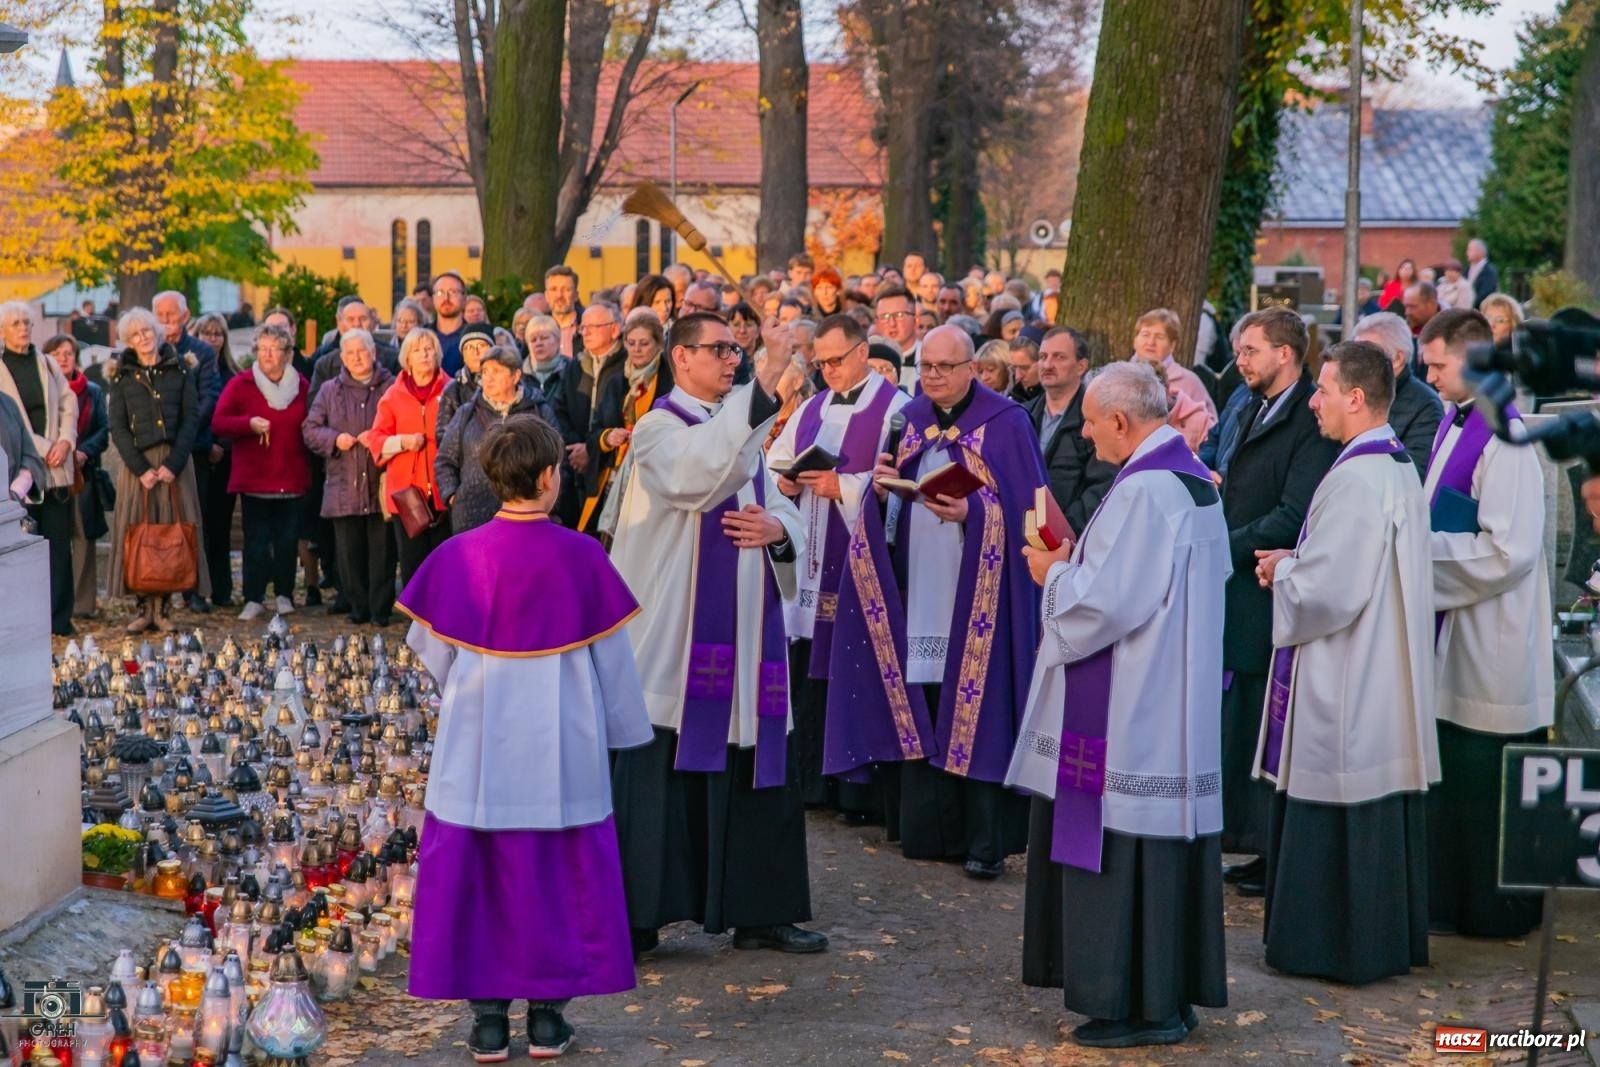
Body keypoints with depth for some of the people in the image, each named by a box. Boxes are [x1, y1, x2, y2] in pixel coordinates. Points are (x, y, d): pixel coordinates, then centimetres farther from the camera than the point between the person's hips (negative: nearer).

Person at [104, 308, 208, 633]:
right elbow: (117, 427, 1)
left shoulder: (181, 368, 5)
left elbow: (192, 418, 1)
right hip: (137, 461, 0)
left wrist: (173, 465, -10)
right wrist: (141, 469, -10)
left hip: (174, 460, 0)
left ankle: (162, 604, 3)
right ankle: (144, 605, 0)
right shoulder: (121, 375, 6)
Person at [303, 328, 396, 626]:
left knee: (382, 548, -1)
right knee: (350, 550, 3)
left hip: (381, 484, -2)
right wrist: (334, 439, -6)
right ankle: (358, 605, 11)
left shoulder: (391, 387, 5)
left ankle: (382, 607, 5)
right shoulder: (330, 391, 13)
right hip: (345, 484, 2)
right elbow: (310, 429, 11)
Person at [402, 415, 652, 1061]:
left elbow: (433, 654, 5)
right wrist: (626, 730, 13)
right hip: (562, 750, -1)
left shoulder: (457, 557, -7)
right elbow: (611, 658, -1)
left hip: (477, 748, 1)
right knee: (558, 876, 10)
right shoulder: (583, 559, -10)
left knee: (475, 872, 9)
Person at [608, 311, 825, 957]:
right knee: (661, 775, -4)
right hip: (675, 637, -7)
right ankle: (635, 919, 4)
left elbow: (782, 509, 16)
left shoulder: (740, 427, 17)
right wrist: (763, 387, -33)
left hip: (743, 634, 7)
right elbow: (702, 476, -29)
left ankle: (757, 913, 17)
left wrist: (777, 529, -9)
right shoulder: (659, 429, -7)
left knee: (756, 773, 8)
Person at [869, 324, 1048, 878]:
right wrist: (883, 484, -6)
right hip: (921, 588, 5)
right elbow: (895, 500, 15)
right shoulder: (911, 420, 12)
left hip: (981, 591, -5)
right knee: (925, 710, 5)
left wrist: (970, 511, -22)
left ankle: (986, 840, 0)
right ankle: (931, 828, 14)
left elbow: (1023, 506, -8)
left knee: (979, 708, -5)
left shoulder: (1006, 423, -4)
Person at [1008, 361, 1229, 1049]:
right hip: (1176, 712, 10)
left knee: (1124, 854, -2)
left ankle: (1138, 1005, 4)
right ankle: (1173, 991, 22)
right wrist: (1078, 562, 14)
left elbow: (1107, 602, -23)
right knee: (1165, 839, 14)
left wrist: (1055, 573, -5)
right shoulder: (1194, 479, 11)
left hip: (1131, 718, -10)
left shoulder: (1145, 490, -20)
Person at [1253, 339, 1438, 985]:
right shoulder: (1401, 468, 9)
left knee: (1332, 821, 0)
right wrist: (1296, 563, 10)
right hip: (1385, 687, 10)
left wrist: (1281, 571, -5)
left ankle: (1334, 948, 9)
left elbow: (1326, 591, -23)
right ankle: (1390, 939, 24)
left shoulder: (1354, 478, -21)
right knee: (1384, 808, 15)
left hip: (1342, 688, -10)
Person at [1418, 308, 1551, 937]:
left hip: (1492, 645, -9)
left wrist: (1423, 551, -15)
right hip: (1453, 638, 9)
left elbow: (1508, 552, -22)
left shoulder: (1504, 438, -18)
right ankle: (1452, 900, 26)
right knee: (1452, 778, 15)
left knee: (1486, 785, 1)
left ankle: (1497, 913, 13)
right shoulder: (1452, 424, 9)